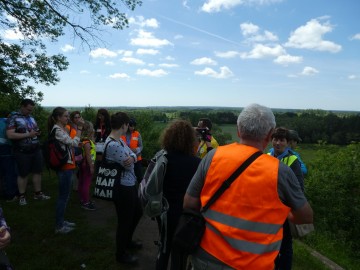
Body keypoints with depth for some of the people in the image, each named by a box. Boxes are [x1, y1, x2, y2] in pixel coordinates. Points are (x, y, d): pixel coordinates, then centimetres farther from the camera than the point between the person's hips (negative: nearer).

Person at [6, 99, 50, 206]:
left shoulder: (31, 117, 11)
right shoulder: (13, 117, -8)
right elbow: (10, 135, -17)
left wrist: (38, 133, 0)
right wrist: (28, 134, -20)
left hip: (36, 150, 6)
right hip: (22, 152, -5)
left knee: (37, 172, 10)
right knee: (23, 174, 6)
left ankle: (38, 193, 22)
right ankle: (22, 196, 22)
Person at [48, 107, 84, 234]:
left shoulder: (62, 128, 12)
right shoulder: (57, 130, -17)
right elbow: (74, 143, -22)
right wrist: (80, 127, -20)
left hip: (67, 166, 10)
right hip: (65, 167, -10)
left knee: (65, 195, 18)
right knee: (63, 196, 1)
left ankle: (61, 221, 32)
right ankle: (59, 226, 14)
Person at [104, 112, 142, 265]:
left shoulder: (119, 140, 6)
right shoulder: (113, 145, -27)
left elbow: (132, 154, 3)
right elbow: (128, 165, -21)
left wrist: (131, 157, -20)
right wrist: (131, 159, 1)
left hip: (129, 184, 10)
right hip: (122, 187, -10)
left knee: (137, 212, 26)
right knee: (125, 221, 9)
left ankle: (127, 241, 49)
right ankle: (121, 254, 33)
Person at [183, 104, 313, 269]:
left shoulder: (213, 156, -12)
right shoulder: (280, 172, -16)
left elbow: (189, 205, -6)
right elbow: (306, 217, -1)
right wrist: (286, 214, 21)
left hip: (205, 256, 2)